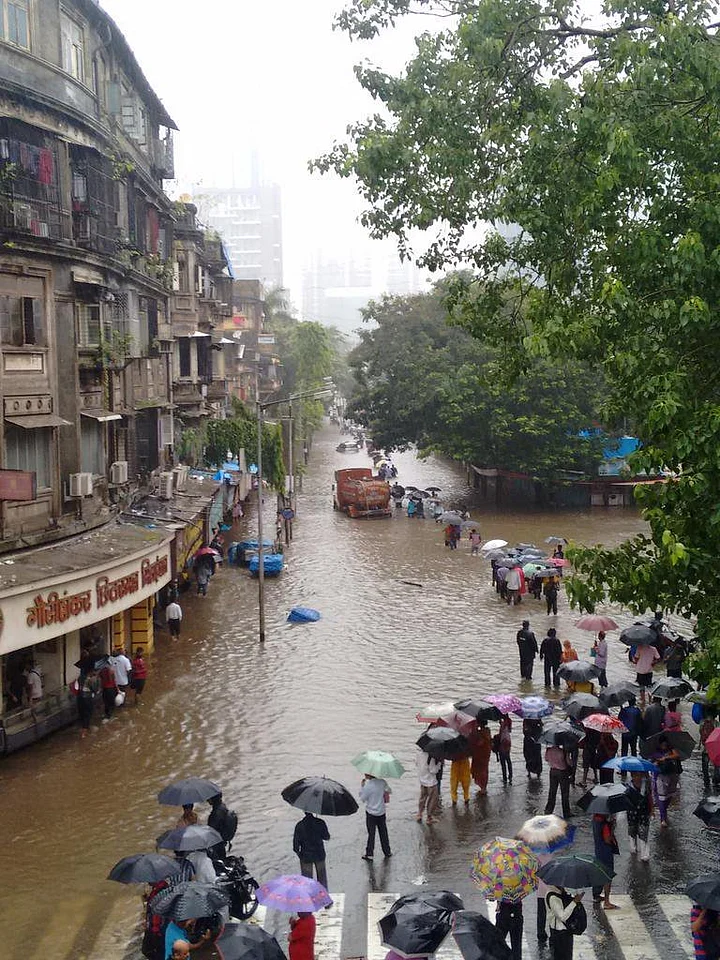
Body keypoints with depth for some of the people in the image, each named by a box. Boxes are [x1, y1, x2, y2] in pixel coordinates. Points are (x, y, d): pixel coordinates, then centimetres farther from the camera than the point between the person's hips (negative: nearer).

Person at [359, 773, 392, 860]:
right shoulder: (382, 782, -7)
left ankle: (369, 854, 7)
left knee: (371, 834, 4)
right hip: (381, 812, 4)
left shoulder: (368, 785, -21)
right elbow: (389, 791, 8)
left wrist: (362, 786, -6)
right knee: (383, 833, 16)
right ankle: (387, 852, 25)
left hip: (371, 813, -4)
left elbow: (362, 798, -11)